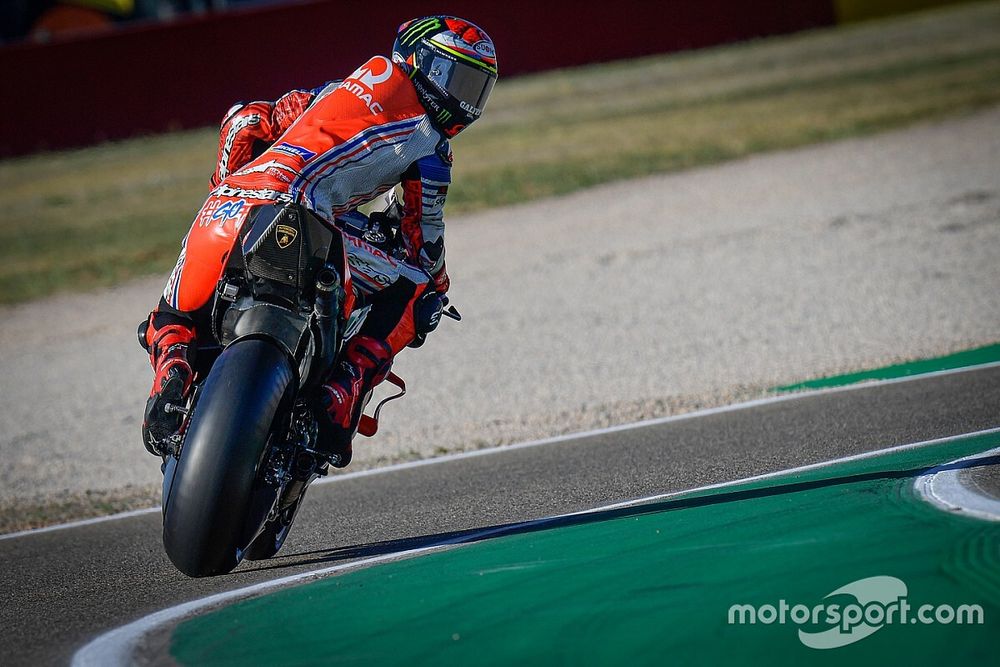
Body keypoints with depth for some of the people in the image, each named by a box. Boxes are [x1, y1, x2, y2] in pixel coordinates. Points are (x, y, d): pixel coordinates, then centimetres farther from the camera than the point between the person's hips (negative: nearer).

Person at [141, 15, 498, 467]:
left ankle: (171, 374, -13)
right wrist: (436, 287, 39)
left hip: (222, 209, 5)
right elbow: (425, 236, 19)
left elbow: (248, 120, 31)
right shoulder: (430, 145, 15)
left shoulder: (338, 90, 31)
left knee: (172, 320, 23)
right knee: (409, 291, 13)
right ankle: (341, 397, -5)